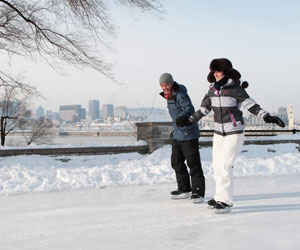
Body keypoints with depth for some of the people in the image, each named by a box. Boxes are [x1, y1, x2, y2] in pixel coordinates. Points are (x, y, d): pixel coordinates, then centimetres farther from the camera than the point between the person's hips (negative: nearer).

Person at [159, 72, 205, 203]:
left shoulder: (181, 95, -17)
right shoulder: (170, 95, 12)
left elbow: (189, 109, -33)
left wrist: (181, 117, -51)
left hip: (188, 134, -10)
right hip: (178, 135, 10)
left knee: (193, 163, -7)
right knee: (176, 162, 15)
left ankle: (198, 192, 0)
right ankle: (184, 189, 27)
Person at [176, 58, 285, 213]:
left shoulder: (235, 88, -13)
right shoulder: (213, 89, 4)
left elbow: (251, 105, -14)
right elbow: (204, 108, 14)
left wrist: (267, 117, -23)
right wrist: (191, 120, 12)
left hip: (235, 132, -6)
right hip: (219, 132, 6)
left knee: (225, 164, -13)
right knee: (217, 165, 8)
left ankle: (225, 201, -5)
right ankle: (220, 197, 21)